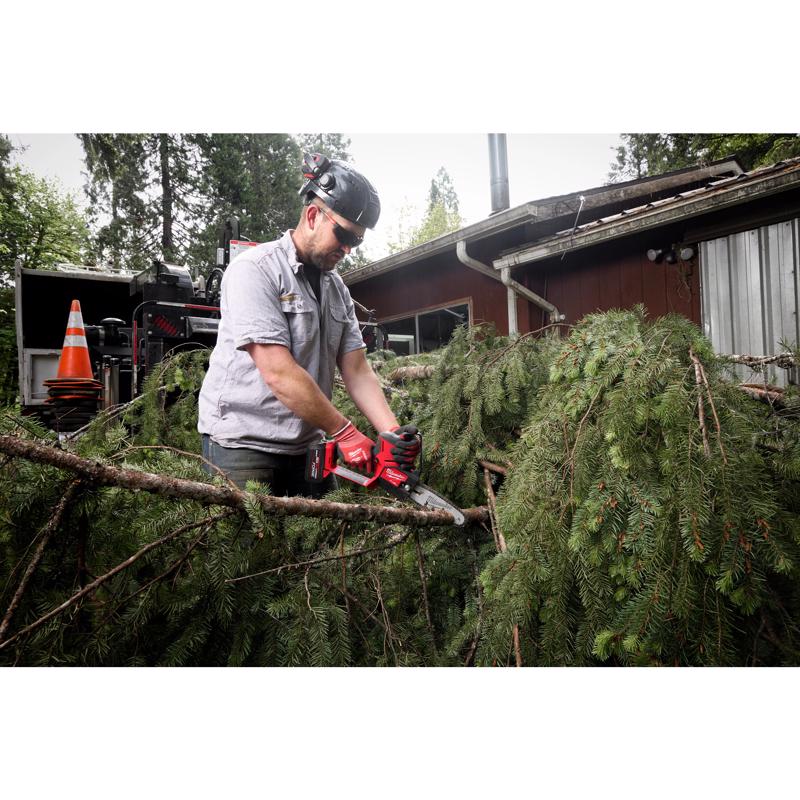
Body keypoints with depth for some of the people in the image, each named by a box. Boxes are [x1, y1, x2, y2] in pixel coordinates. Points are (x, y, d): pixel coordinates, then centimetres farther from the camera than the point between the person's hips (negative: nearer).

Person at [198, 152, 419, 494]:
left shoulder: (336, 287, 10)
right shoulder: (255, 270, -13)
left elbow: (357, 370, 4)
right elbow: (279, 373, -21)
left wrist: (393, 435, -11)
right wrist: (344, 432, -16)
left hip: (307, 448, 7)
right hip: (243, 445, -6)